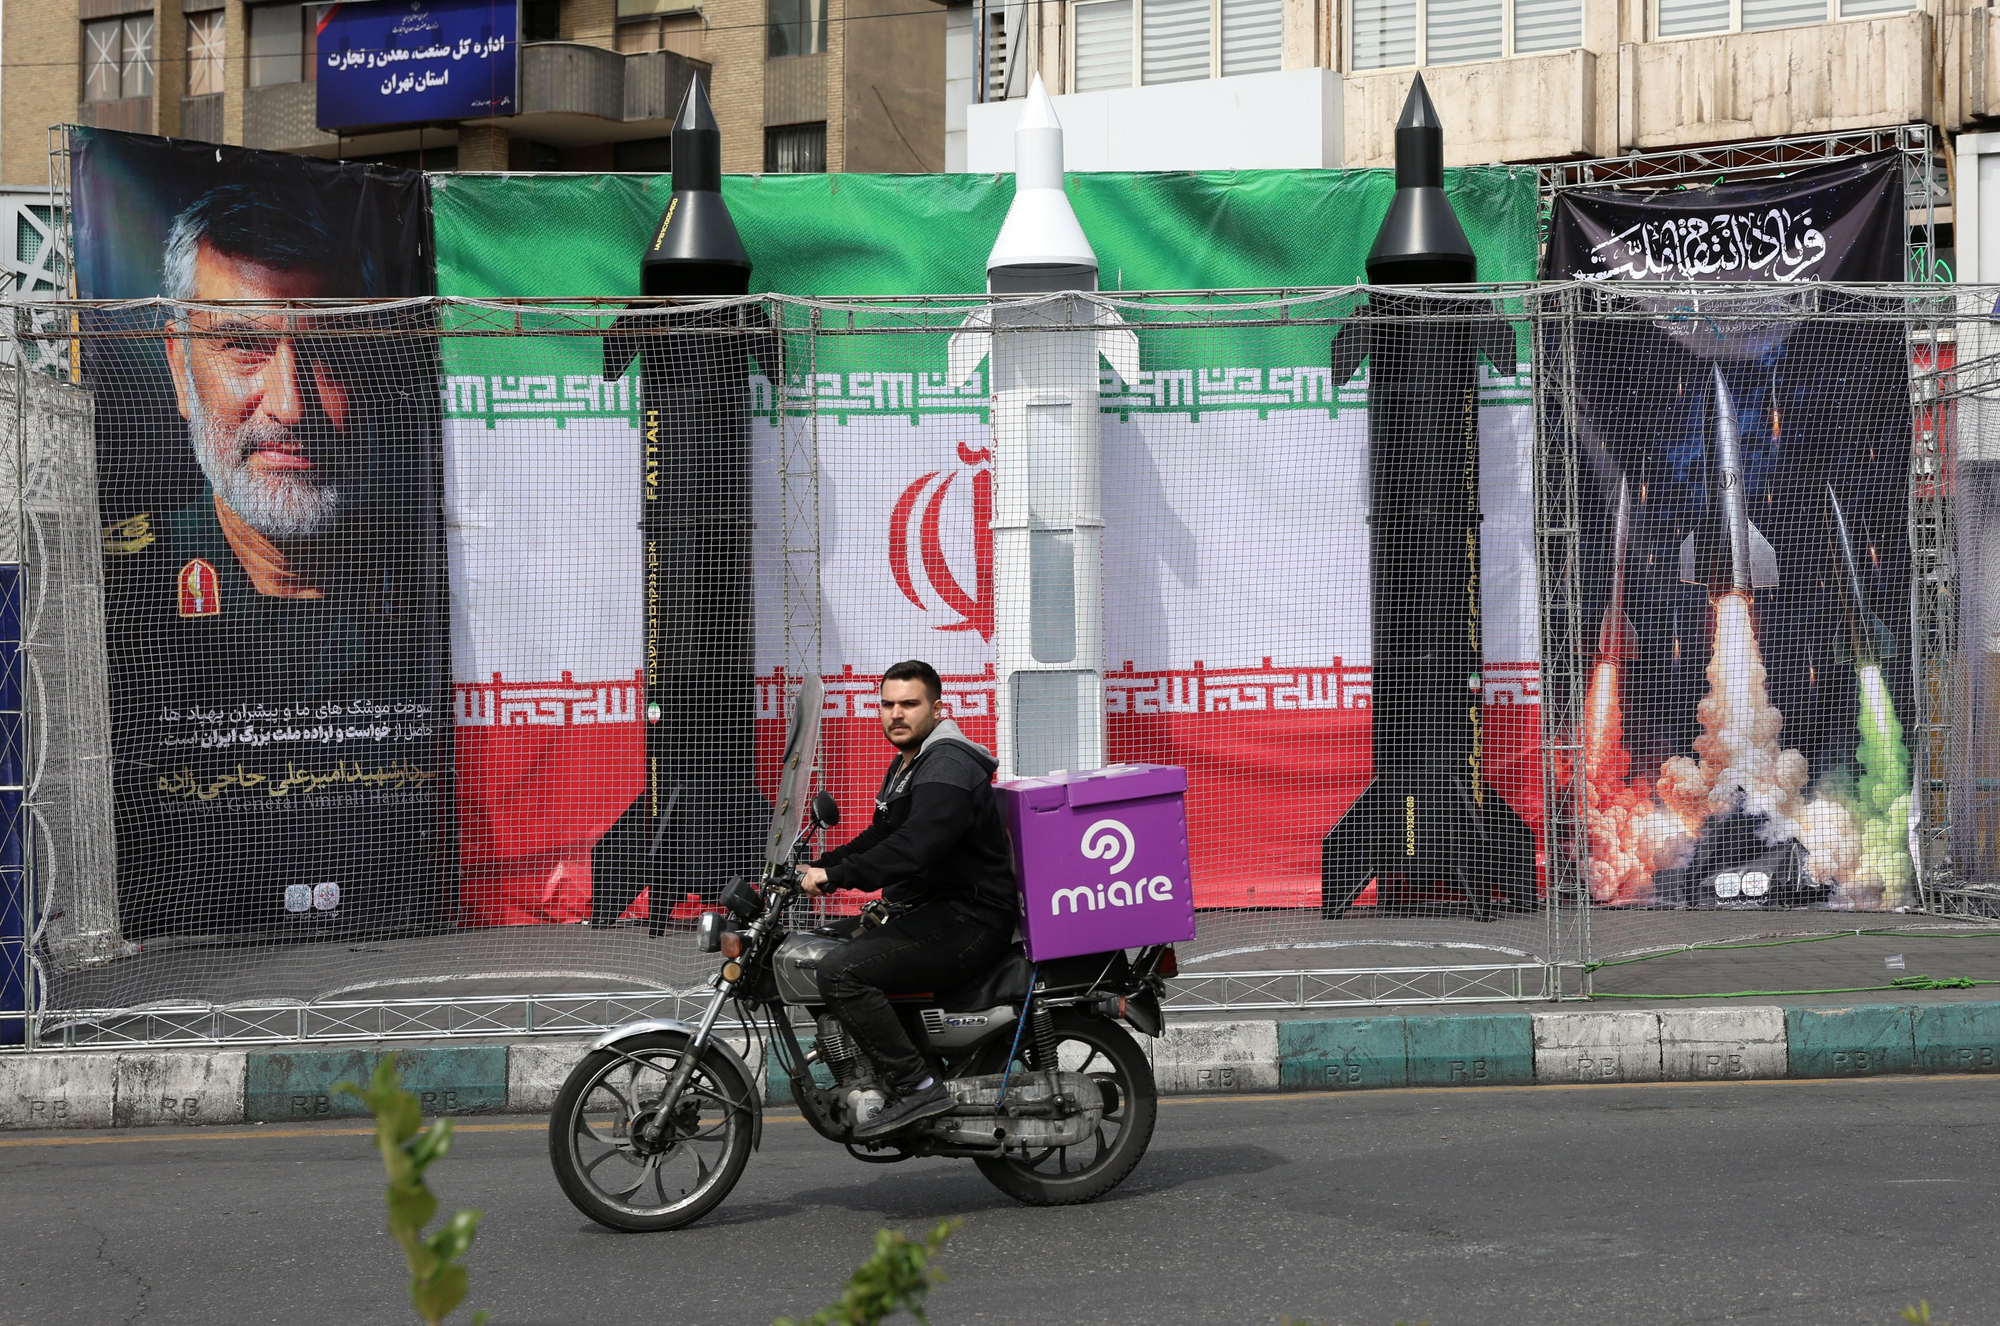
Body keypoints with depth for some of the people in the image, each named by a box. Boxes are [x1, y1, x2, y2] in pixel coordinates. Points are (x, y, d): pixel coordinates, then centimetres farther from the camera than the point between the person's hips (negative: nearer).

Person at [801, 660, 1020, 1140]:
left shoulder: (948, 768, -16)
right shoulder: (907, 764, 20)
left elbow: (913, 848, -29)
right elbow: (879, 838, 27)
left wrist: (835, 876, -28)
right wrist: (817, 868, 13)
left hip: (967, 921, -11)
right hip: (930, 916, 11)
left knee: (841, 972, -23)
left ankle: (917, 1087, -23)